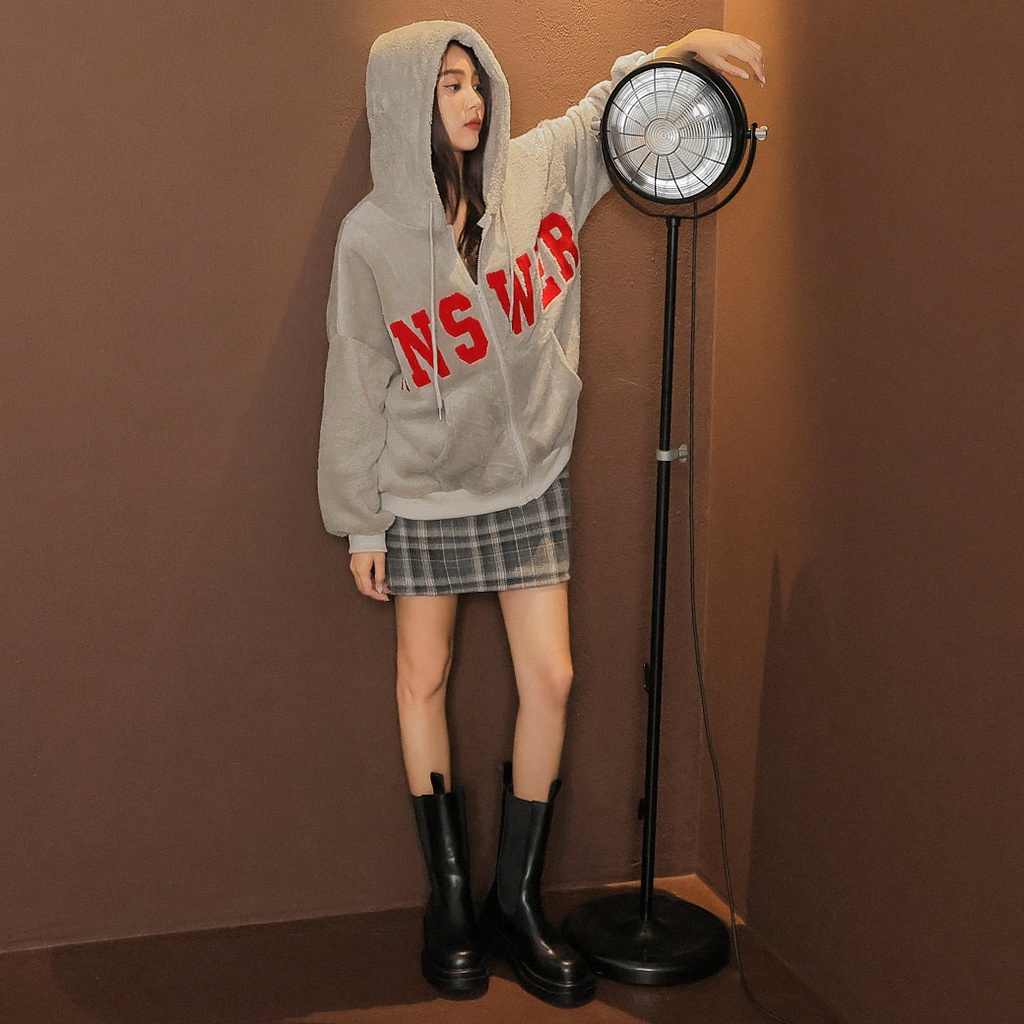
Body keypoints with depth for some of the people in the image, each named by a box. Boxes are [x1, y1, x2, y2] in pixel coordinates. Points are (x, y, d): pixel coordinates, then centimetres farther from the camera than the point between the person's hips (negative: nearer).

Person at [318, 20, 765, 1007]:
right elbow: (357, 388, -6)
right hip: (424, 494, -2)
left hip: (529, 481, 3)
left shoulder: (536, 171, -4)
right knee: (425, 683, 7)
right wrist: (360, 524, -4)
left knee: (549, 680, 1)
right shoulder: (371, 233, -11)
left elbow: (615, 105, 15)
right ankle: (450, 896, 26)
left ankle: (516, 898, 20)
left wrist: (685, 44, -3)